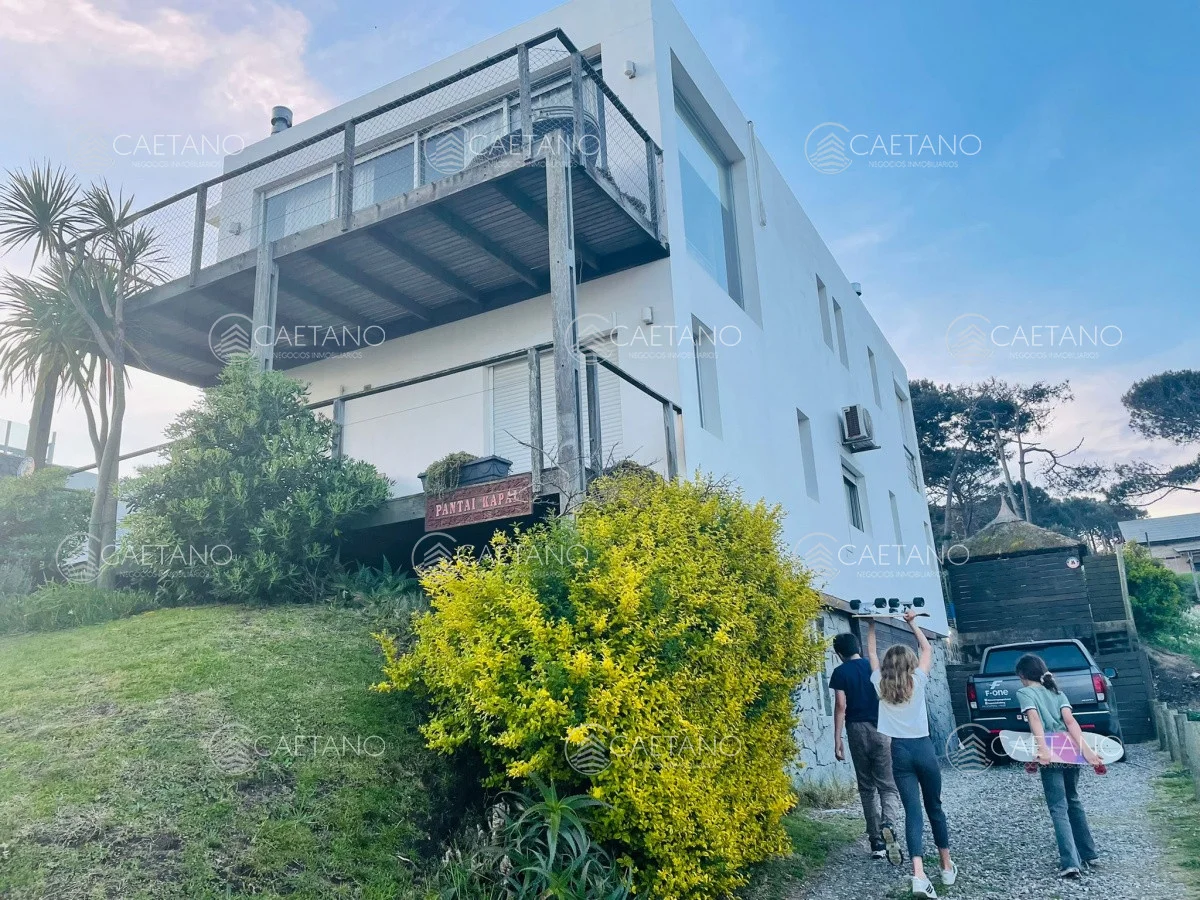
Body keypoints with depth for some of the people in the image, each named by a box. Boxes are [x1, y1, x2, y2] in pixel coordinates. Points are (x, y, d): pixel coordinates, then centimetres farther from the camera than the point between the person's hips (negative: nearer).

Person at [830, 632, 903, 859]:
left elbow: (841, 706, -8)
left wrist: (837, 739, -6)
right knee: (888, 785, 2)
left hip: (857, 730, -1)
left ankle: (876, 841, 11)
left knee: (867, 788, 11)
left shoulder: (840, 672, -2)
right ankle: (887, 825, -25)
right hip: (881, 728, 1)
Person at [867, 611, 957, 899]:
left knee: (912, 811, -4)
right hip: (923, 747, 0)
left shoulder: (880, 684, 0)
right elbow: (927, 649, 12)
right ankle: (947, 866, 27)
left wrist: (871, 626, 24)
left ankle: (919, 875, -18)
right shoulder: (917, 680, -2)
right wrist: (913, 624, 21)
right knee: (934, 807, 16)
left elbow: (872, 653, 17)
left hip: (899, 751, 0)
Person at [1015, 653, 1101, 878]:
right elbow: (1070, 721, 2)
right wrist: (1085, 748, -7)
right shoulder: (1057, 692, 17)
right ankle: (1089, 854, 28)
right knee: (1074, 802, 23)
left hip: (1051, 755, -6)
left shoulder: (1024, 692, 2)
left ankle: (1070, 863, -12)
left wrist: (1042, 749, -23)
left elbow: (1034, 718, -15)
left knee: (1059, 809, -3)